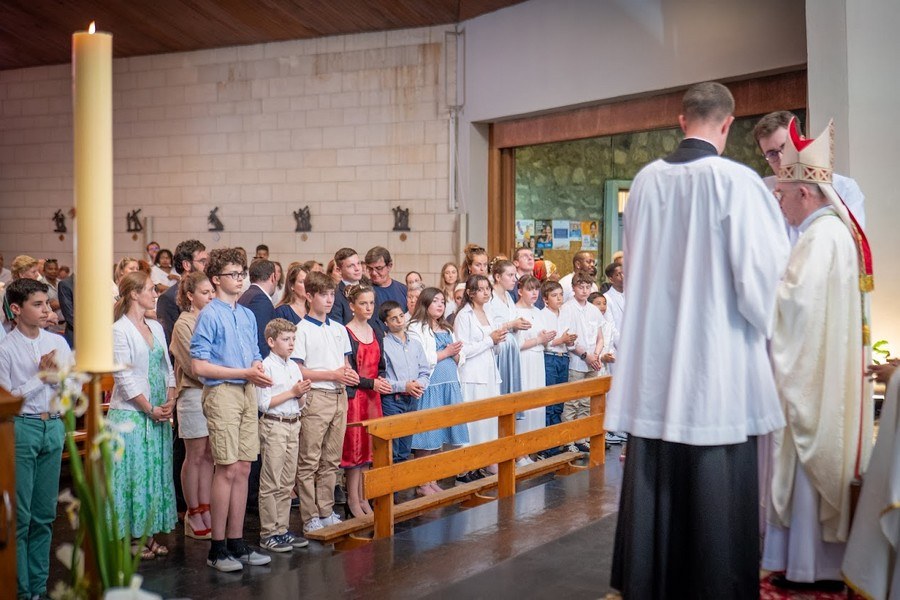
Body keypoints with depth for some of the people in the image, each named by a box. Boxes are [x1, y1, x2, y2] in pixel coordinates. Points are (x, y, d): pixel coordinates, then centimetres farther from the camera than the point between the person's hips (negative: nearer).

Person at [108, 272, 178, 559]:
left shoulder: (156, 327, 12)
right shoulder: (120, 330, -10)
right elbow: (124, 377, -14)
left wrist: (170, 401, -2)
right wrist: (150, 409, -14)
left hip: (159, 414, 7)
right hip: (131, 414, -7)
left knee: (157, 472, 9)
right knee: (134, 473, -1)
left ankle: (150, 533, 18)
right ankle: (131, 537, 8)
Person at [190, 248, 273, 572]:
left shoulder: (248, 315, 15)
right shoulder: (209, 315, -7)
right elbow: (199, 365, -13)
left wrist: (258, 368, -2)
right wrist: (245, 372, -14)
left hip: (248, 393, 7)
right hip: (222, 392, -7)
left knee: (243, 470, 8)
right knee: (228, 470, -6)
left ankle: (236, 542, 17)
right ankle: (218, 548, 4)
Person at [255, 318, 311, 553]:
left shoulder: (294, 367, 12)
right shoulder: (266, 367, -10)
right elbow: (263, 403, -16)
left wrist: (301, 394, -4)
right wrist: (292, 393, -13)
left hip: (293, 425, 8)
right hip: (273, 426, -8)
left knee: (287, 482, 12)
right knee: (271, 483, -2)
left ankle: (282, 529, 20)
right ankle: (268, 533, 4)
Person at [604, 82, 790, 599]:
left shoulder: (646, 181, 2)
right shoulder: (737, 181, -12)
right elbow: (762, 270, -11)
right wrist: (759, 322, 8)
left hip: (655, 355, 5)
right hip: (716, 358, -5)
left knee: (657, 476, 13)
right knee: (716, 489, 4)